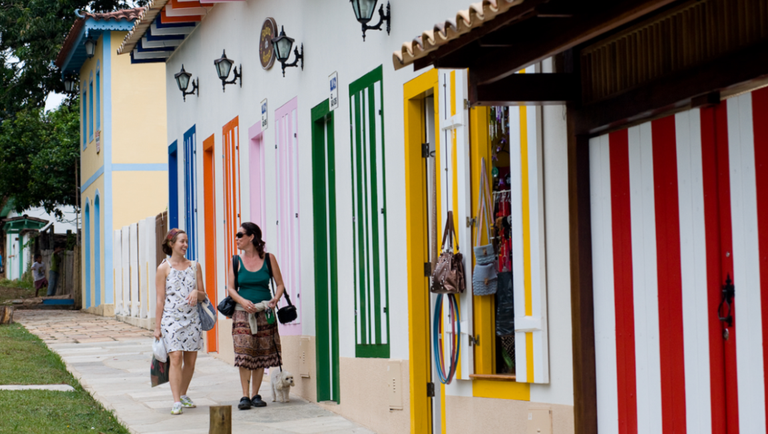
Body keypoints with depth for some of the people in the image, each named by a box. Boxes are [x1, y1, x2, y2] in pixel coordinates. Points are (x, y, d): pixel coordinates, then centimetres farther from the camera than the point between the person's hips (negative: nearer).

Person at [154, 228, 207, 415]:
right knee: (176, 358, -14)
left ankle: (183, 395, 25)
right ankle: (176, 402, -15)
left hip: (192, 318, 4)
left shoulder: (195, 266, 11)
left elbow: (203, 296, 15)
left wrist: (197, 293, -9)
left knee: (190, 361, 6)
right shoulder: (164, 268, 1)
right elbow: (160, 299, 0)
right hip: (171, 318, -4)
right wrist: (157, 326, -2)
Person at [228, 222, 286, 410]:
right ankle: (245, 396, -6)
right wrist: (243, 301, -17)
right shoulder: (237, 261, 4)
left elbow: (280, 284, 5)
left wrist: (275, 299, -14)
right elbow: (231, 288, 1)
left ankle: (255, 395, 12)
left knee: (261, 354, 3)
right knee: (243, 353, -9)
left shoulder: (268, 259, 2)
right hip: (242, 311, 0)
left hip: (264, 312, 0)